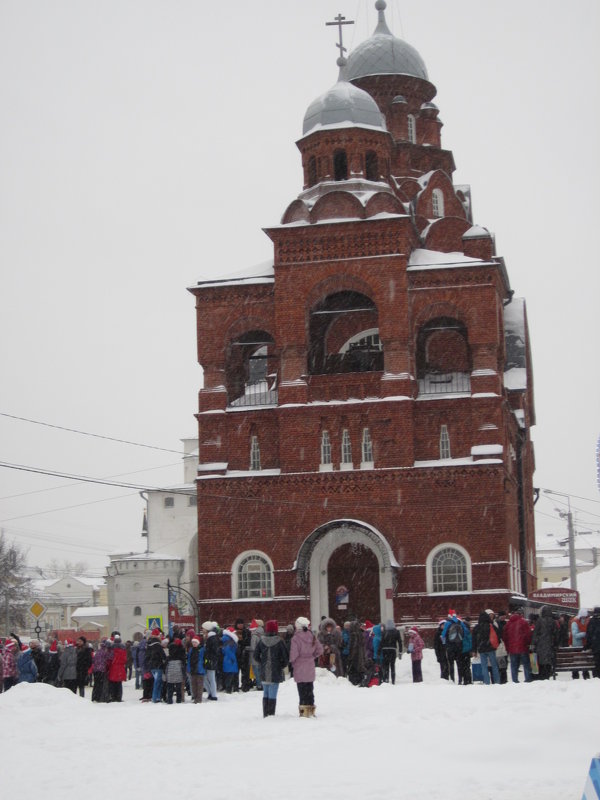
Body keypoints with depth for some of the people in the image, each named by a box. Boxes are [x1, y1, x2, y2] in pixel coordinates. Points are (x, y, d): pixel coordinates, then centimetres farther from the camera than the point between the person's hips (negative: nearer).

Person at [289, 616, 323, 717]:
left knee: (302, 689, 1)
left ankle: (303, 710, 0)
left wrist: (292, 661, 0)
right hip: (310, 667, 5)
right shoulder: (312, 636, 0)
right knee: (310, 689, 15)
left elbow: (294, 653, -19)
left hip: (300, 668, -5)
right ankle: (311, 710, 20)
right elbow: (319, 649, 7)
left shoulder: (296, 638, -17)